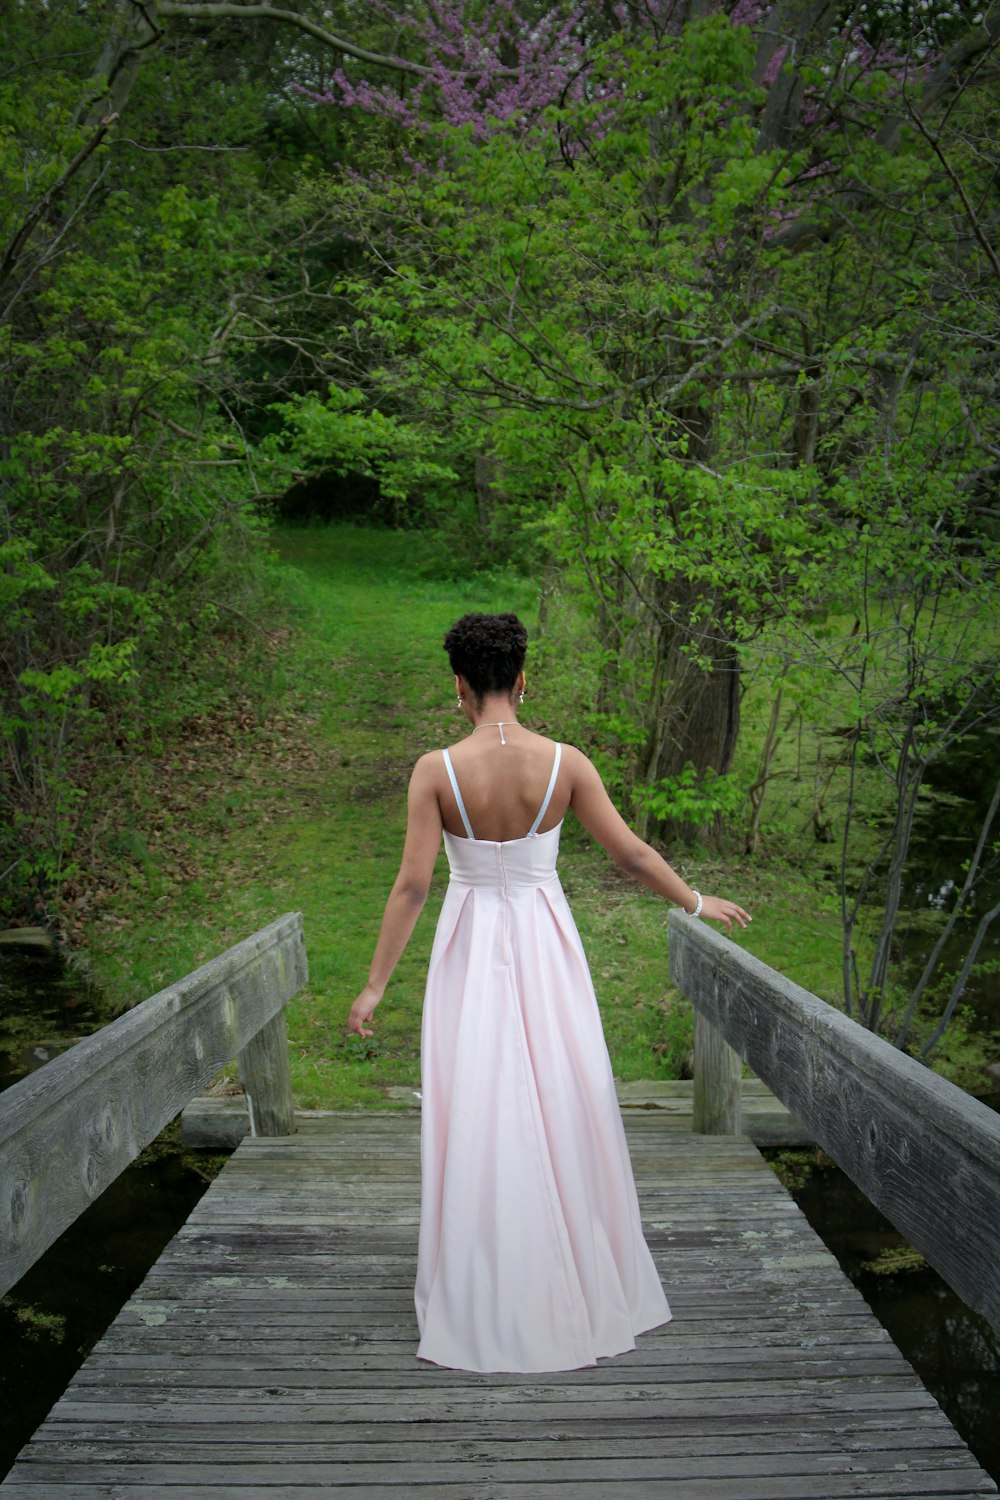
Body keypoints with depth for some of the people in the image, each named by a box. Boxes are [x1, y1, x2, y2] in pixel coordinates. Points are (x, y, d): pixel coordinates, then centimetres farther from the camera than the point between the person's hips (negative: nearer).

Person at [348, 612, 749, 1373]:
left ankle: (484, 1312, 21)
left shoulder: (436, 770, -12)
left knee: (475, 1123, 9)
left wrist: (376, 985, -4)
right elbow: (633, 854, -2)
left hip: (470, 950, -1)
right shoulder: (565, 762, -7)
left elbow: (412, 884, -12)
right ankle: (579, 1291, 29)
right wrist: (697, 901, 15)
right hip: (546, 946, 1)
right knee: (564, 1113, 14)